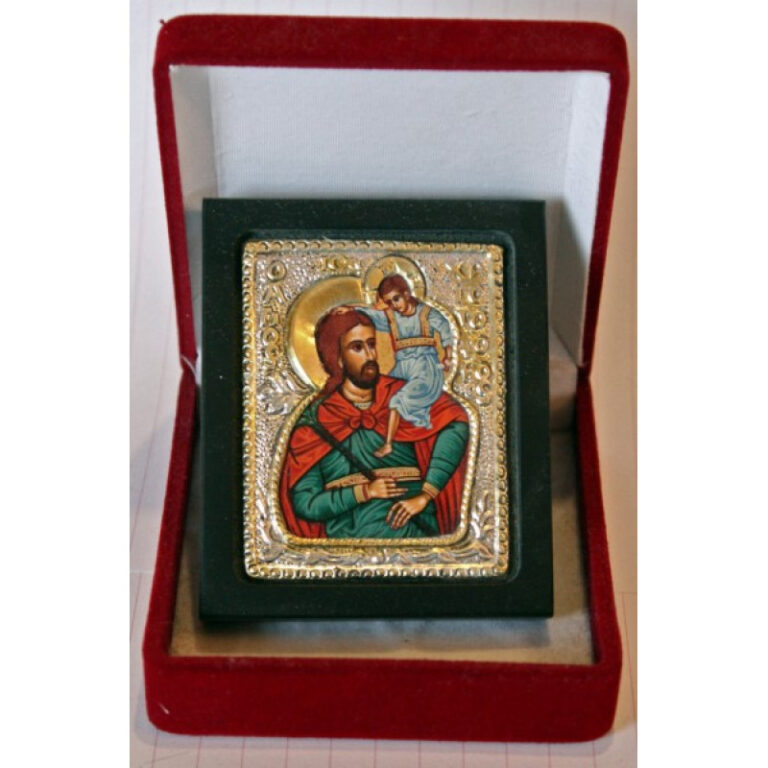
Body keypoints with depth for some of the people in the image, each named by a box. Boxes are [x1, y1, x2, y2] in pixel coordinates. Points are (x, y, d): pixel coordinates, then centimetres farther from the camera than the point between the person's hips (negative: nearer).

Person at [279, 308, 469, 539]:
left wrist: (424, 496, -17)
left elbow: (456, 423, -10)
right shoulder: (314, 422, 6)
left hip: (413, 531, 0)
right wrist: (365, 492, -7)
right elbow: (304, 503, 3)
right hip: (346, 536, 0)